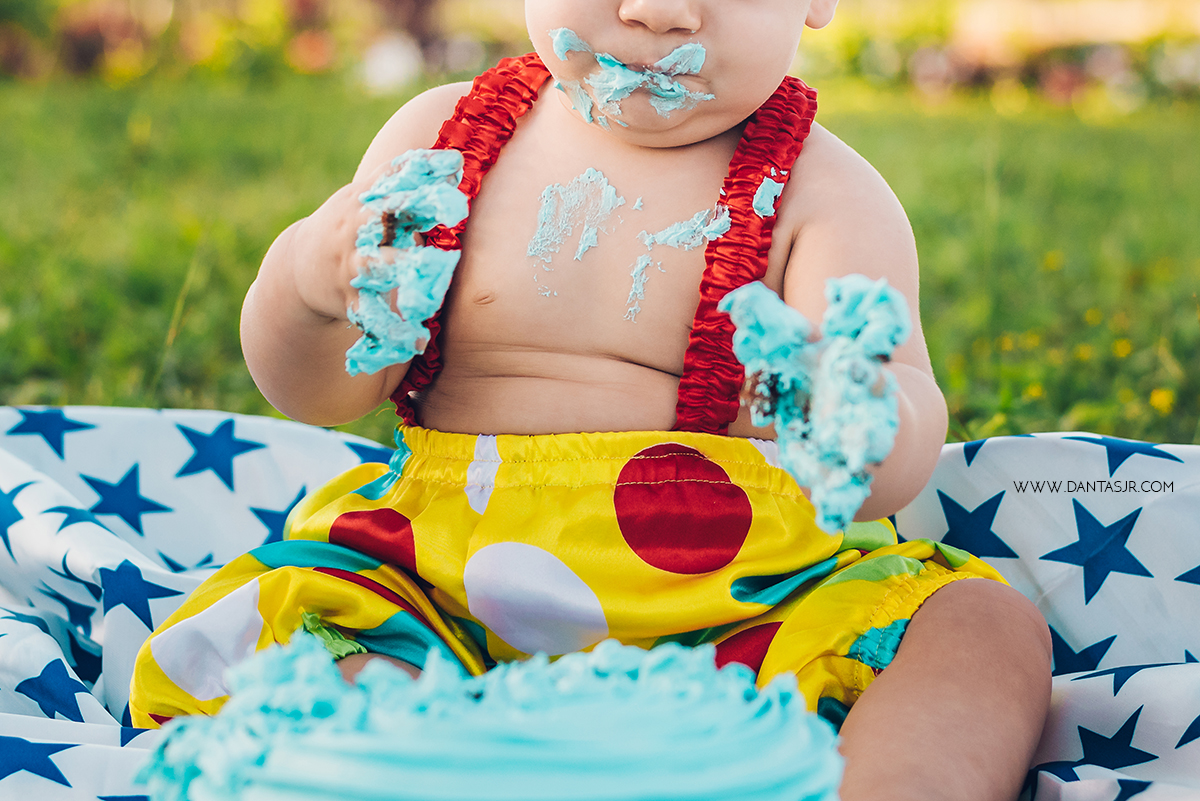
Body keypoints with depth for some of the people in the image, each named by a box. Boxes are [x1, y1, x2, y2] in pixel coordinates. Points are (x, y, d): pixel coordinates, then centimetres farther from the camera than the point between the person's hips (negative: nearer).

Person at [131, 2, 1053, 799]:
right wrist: (304, 290, -18)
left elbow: (897, 471, -15)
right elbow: (323, 395, 7)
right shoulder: (447, 135, 5)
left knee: (991, 633, -20)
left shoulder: (828, 193, -2)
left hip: (734, 592, -1)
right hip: (451, 567, 2)